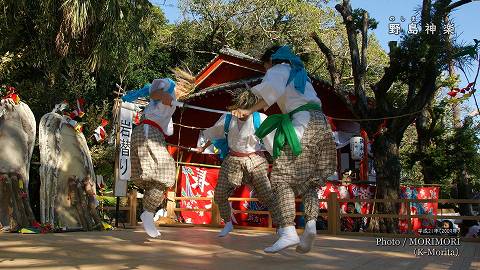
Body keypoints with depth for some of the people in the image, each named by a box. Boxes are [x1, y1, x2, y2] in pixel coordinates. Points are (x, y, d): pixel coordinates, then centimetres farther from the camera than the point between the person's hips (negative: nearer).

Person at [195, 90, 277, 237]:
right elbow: (214, 134, 17)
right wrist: (204, 148, 28)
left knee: (267, 196, -8)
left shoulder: (260, 119, -11)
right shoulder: (227, 119, -1)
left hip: (256, 161, -3)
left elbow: (271, 142, -6)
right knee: (220, 195, 2)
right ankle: (228, 224, 26)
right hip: (233, 161, 3)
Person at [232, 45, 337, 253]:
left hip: (302, 122, -8)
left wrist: (249, 111, -7)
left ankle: (288, 231, -21)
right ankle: (310, 223, -9)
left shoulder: (278, 70, 8)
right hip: (320, 121, 8)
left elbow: (270, 94, -11)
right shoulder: (299, 73, 32)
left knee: (282, 177, -9)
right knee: (310, 179, 11)